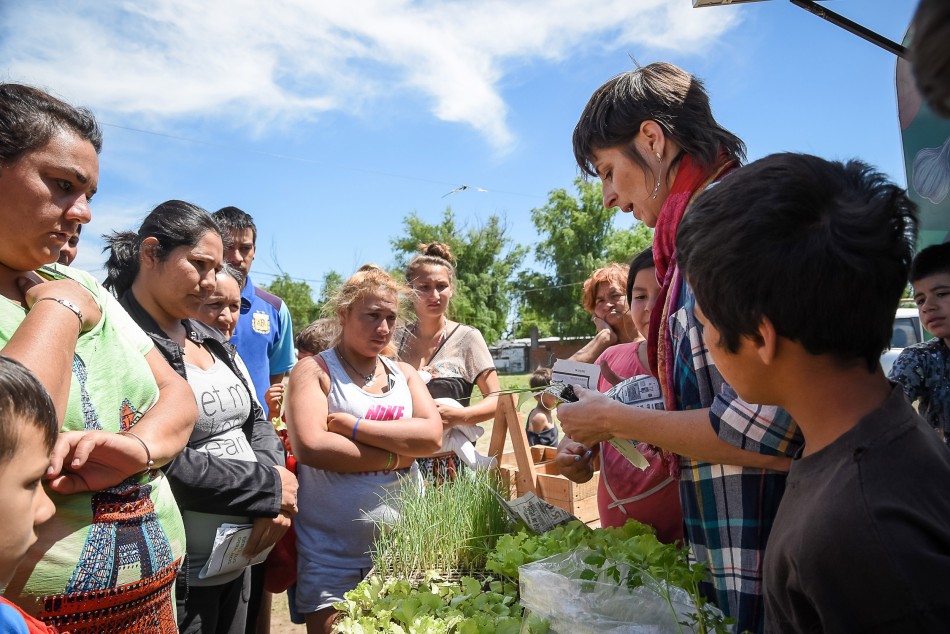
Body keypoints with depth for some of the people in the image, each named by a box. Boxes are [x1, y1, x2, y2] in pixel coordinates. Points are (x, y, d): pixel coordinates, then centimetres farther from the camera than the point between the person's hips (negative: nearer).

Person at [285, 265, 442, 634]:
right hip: (333, 558, -4)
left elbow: (432, 436, -8)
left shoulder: (405, 374, 8)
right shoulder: (314, 370, -5)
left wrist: (351, 425, -16)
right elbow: (310, 447, -21)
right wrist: (396, 455, -14)